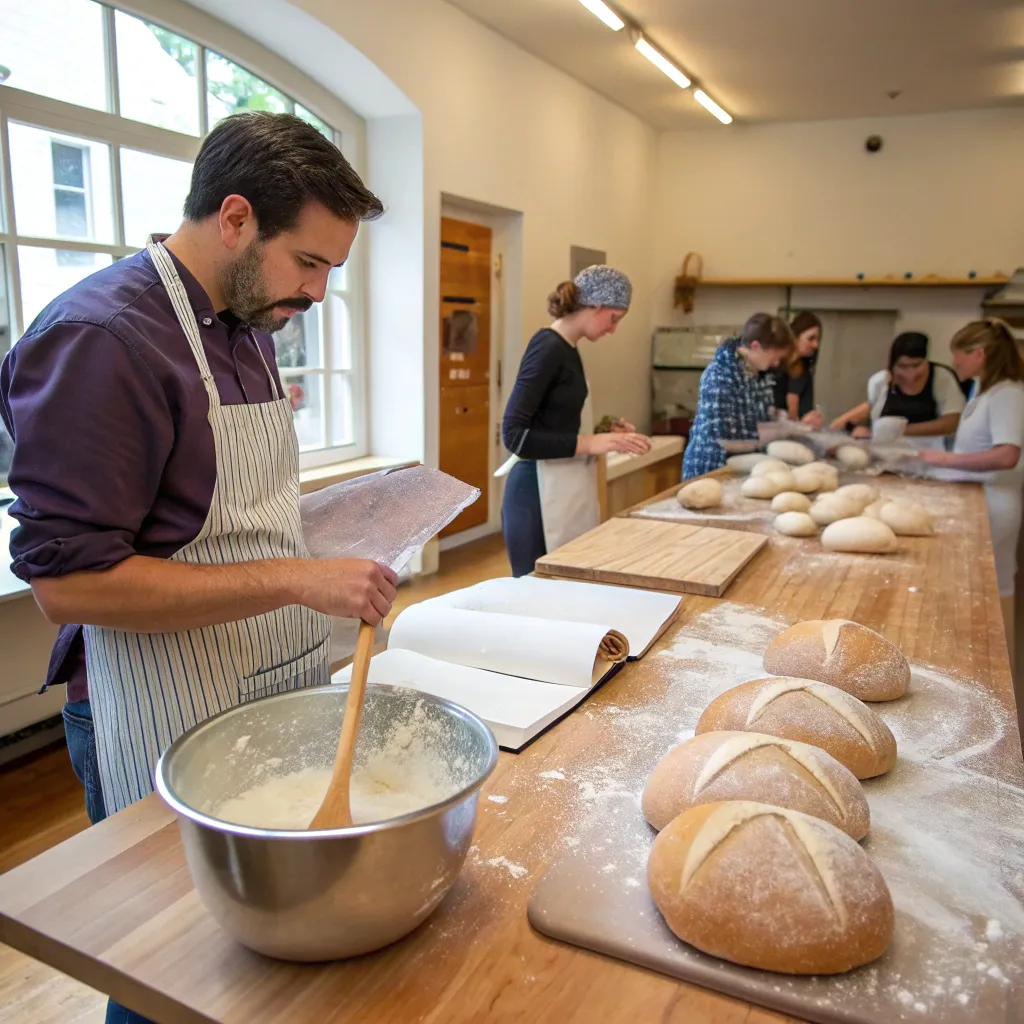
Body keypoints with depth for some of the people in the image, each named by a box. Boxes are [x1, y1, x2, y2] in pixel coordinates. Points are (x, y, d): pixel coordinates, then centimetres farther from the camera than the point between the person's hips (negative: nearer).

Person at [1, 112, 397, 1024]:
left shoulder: (248, 324, 9)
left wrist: (308, 542, 2)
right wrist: (295, 578, -24)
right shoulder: (97, 339, -19)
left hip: (277, 696, 8)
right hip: (164, 727, -7)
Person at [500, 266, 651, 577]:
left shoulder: (567, 349, 12)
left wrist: (605, 437, 8)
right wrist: (589, 443, -21)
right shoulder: (548, 348, -14)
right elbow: (515, 435, -20)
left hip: (564, 491, 9)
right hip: (541, 496, -9)